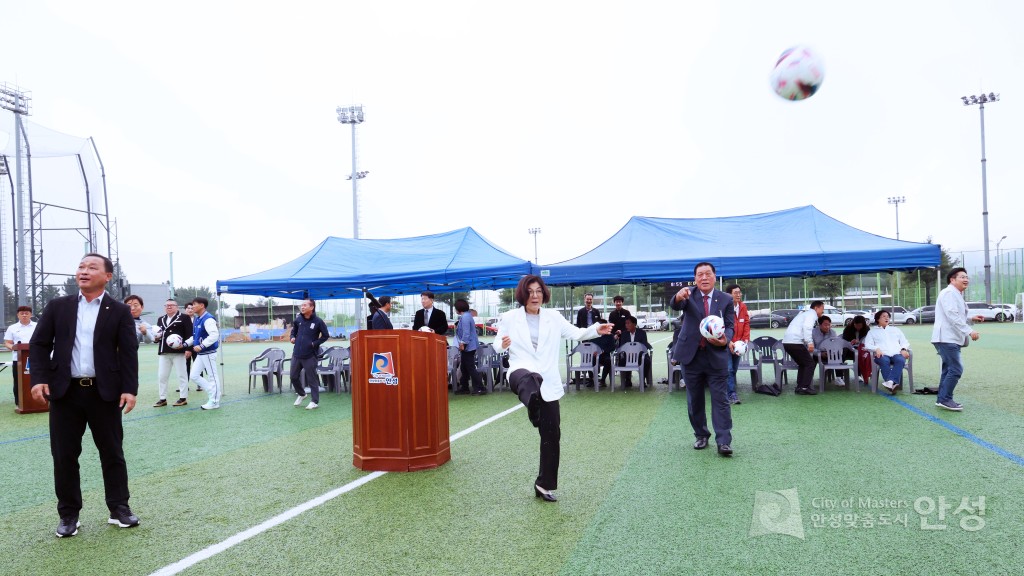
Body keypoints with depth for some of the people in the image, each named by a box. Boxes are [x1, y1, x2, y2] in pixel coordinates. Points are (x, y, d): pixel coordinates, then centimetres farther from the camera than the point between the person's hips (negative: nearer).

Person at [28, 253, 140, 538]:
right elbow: (39, 344, 6)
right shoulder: (57, 306, 7)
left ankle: (119, 508, 18)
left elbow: (129, 352, -2)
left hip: (105, 392, -1)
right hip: (65, 391, 2)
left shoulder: (120, 311, 1)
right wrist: (40, 378, -7)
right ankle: (69, 514, 20)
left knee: (112, 452, 6)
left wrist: (130, 389, -9)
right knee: (64, 455, 7)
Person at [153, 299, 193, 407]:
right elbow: (157, 334, 23)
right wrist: (157, 337, 0)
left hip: (178, 351, -6)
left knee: (181, 375, 1)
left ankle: (183, 398, 8)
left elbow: (189, 334, -8)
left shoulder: (184, 318, -1)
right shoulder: (160, 319, 18)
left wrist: (184, 345, -21)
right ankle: (162, 399, 15)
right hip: (163, 352, 6)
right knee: (161, 376, 7)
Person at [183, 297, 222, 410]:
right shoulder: (196, 319, 12)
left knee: (212, 376, 1)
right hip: (200, 354, 10)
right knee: (194, 376, 12)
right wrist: (186, 344, 7)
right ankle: (213, 392, 23)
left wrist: (201, 346, -30)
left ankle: (214, 401, 10)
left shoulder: (208, 319, -18)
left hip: (208, 353, -10)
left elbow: (214, 335, -29)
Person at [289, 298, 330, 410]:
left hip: (309, 355, -5)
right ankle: (301, 394, 38)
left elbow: (325, 336, -2)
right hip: (296, 354, 5)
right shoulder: (298, 319, 3)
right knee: (294, 376, 14)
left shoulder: (318, 321, -10)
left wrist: (315, 343, -9)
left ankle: (315, 401, 11)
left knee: (312, 379, 1)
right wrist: (293, 338, 2)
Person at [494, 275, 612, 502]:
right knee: (531, 379, -42)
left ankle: (544, 484, 19)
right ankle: (533, 407, -72)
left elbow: (576, 333, 3)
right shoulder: (509, 317, 1)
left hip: (548, 381, 3)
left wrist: (596, 330, -15)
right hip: (520, 372, -3)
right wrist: (502, 344, -18)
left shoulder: (553, 317, 7)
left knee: (551, 434, 5)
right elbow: (497, 345, 6)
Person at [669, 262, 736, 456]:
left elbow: (730, 326, 2)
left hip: (717, 356, -1)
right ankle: (701, 436, 24)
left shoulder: (726, 299, 3)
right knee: (694, 400, 10)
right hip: (691, 355, 1)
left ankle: (723, 441, 0)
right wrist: (679, 297, -47)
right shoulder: (689, 295, 0)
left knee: (721, 400, -3)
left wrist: (725, 339, -21)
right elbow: (676, 305, -21)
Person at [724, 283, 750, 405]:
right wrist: (728, 342, -18)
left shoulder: (743, 307, 5)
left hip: (738, 344, 6)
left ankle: (731, 393, 19)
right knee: (729, 369, -10)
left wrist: (746, 339, -2)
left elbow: (746, 324, 9)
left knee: (734, 370, 10)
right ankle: (732, 394, -7)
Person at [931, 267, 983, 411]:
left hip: (951, 338, 11)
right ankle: (945, 399, -9)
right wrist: (969, 331, -24)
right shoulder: (949, 293, -12)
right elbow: (952, 316, -22)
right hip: (947, 338, -11)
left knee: (949, 369, 12)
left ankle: (942, 399, 17)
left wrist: (971, 319, 12)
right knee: (956, 369, -13)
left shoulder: (956, 295, 21)